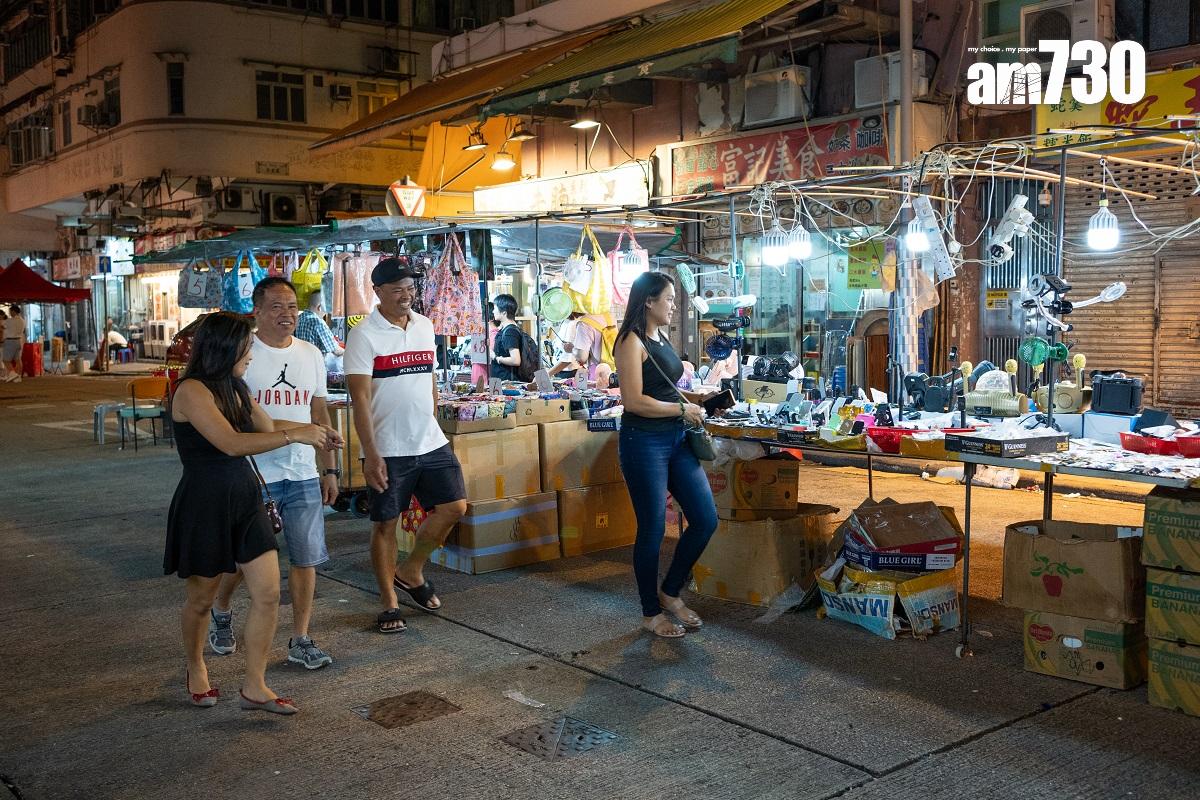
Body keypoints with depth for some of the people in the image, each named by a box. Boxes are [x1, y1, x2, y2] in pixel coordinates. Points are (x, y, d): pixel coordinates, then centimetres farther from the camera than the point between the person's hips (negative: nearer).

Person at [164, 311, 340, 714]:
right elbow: (232, 443, -27)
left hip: (245, 499, 7)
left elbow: (268, 426, 21)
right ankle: (196, 670, 39)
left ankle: (254, 687, 11)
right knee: (202, 598, 12)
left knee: (268, 594, 0)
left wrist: (313, 430, 5)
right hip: (204, 504, -7)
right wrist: (295, 436, -27)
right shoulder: (192, 391, -17)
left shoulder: (235, 389, 9)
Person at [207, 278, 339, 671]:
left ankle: (300, 640, 15)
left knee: (305, 557, 4)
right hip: (253, 476, -4)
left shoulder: (310, 355, 9)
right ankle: (221, 613, 38)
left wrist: (329, 468, 11)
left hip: (303, 476, 4)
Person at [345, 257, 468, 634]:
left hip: (431, 443, 6)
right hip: (388, 450, -5)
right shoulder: (364, 334, -9)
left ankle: (411, 571, 24)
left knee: (454, 507, 3)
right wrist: (370, 454, -19)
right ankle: (389, 603, 18)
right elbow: (360, 398, -14)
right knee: (385, 523, 4)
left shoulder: (424, 326, 9)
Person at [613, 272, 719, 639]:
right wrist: (683, 409, -12)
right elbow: (634, 401, -19)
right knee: (653, 530, 2)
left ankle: (670, 591, 24)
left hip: (676, 441, 8)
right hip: (644, 443, -8)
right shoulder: (632, 342, -12)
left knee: (706, 520, 6)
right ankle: (651, 613, 19)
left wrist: (697, 399, 10)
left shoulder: (661, 338, 14)